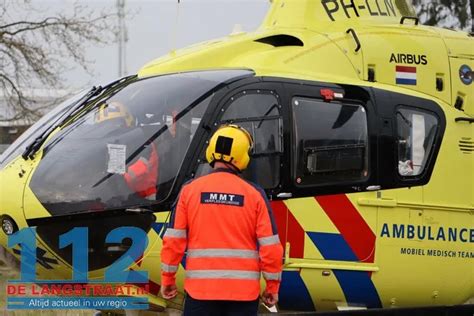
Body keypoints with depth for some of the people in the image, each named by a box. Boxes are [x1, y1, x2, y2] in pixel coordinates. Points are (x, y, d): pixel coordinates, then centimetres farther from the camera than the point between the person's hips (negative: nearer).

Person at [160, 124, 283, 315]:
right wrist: (272, 287, 10)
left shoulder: (190, 190, 0)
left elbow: (174, 241, 0)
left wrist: (168, 279, 12)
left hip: (201, 289, 0)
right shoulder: (254, 194, -1)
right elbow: (270, 247, -1)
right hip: (243, 291, 0)